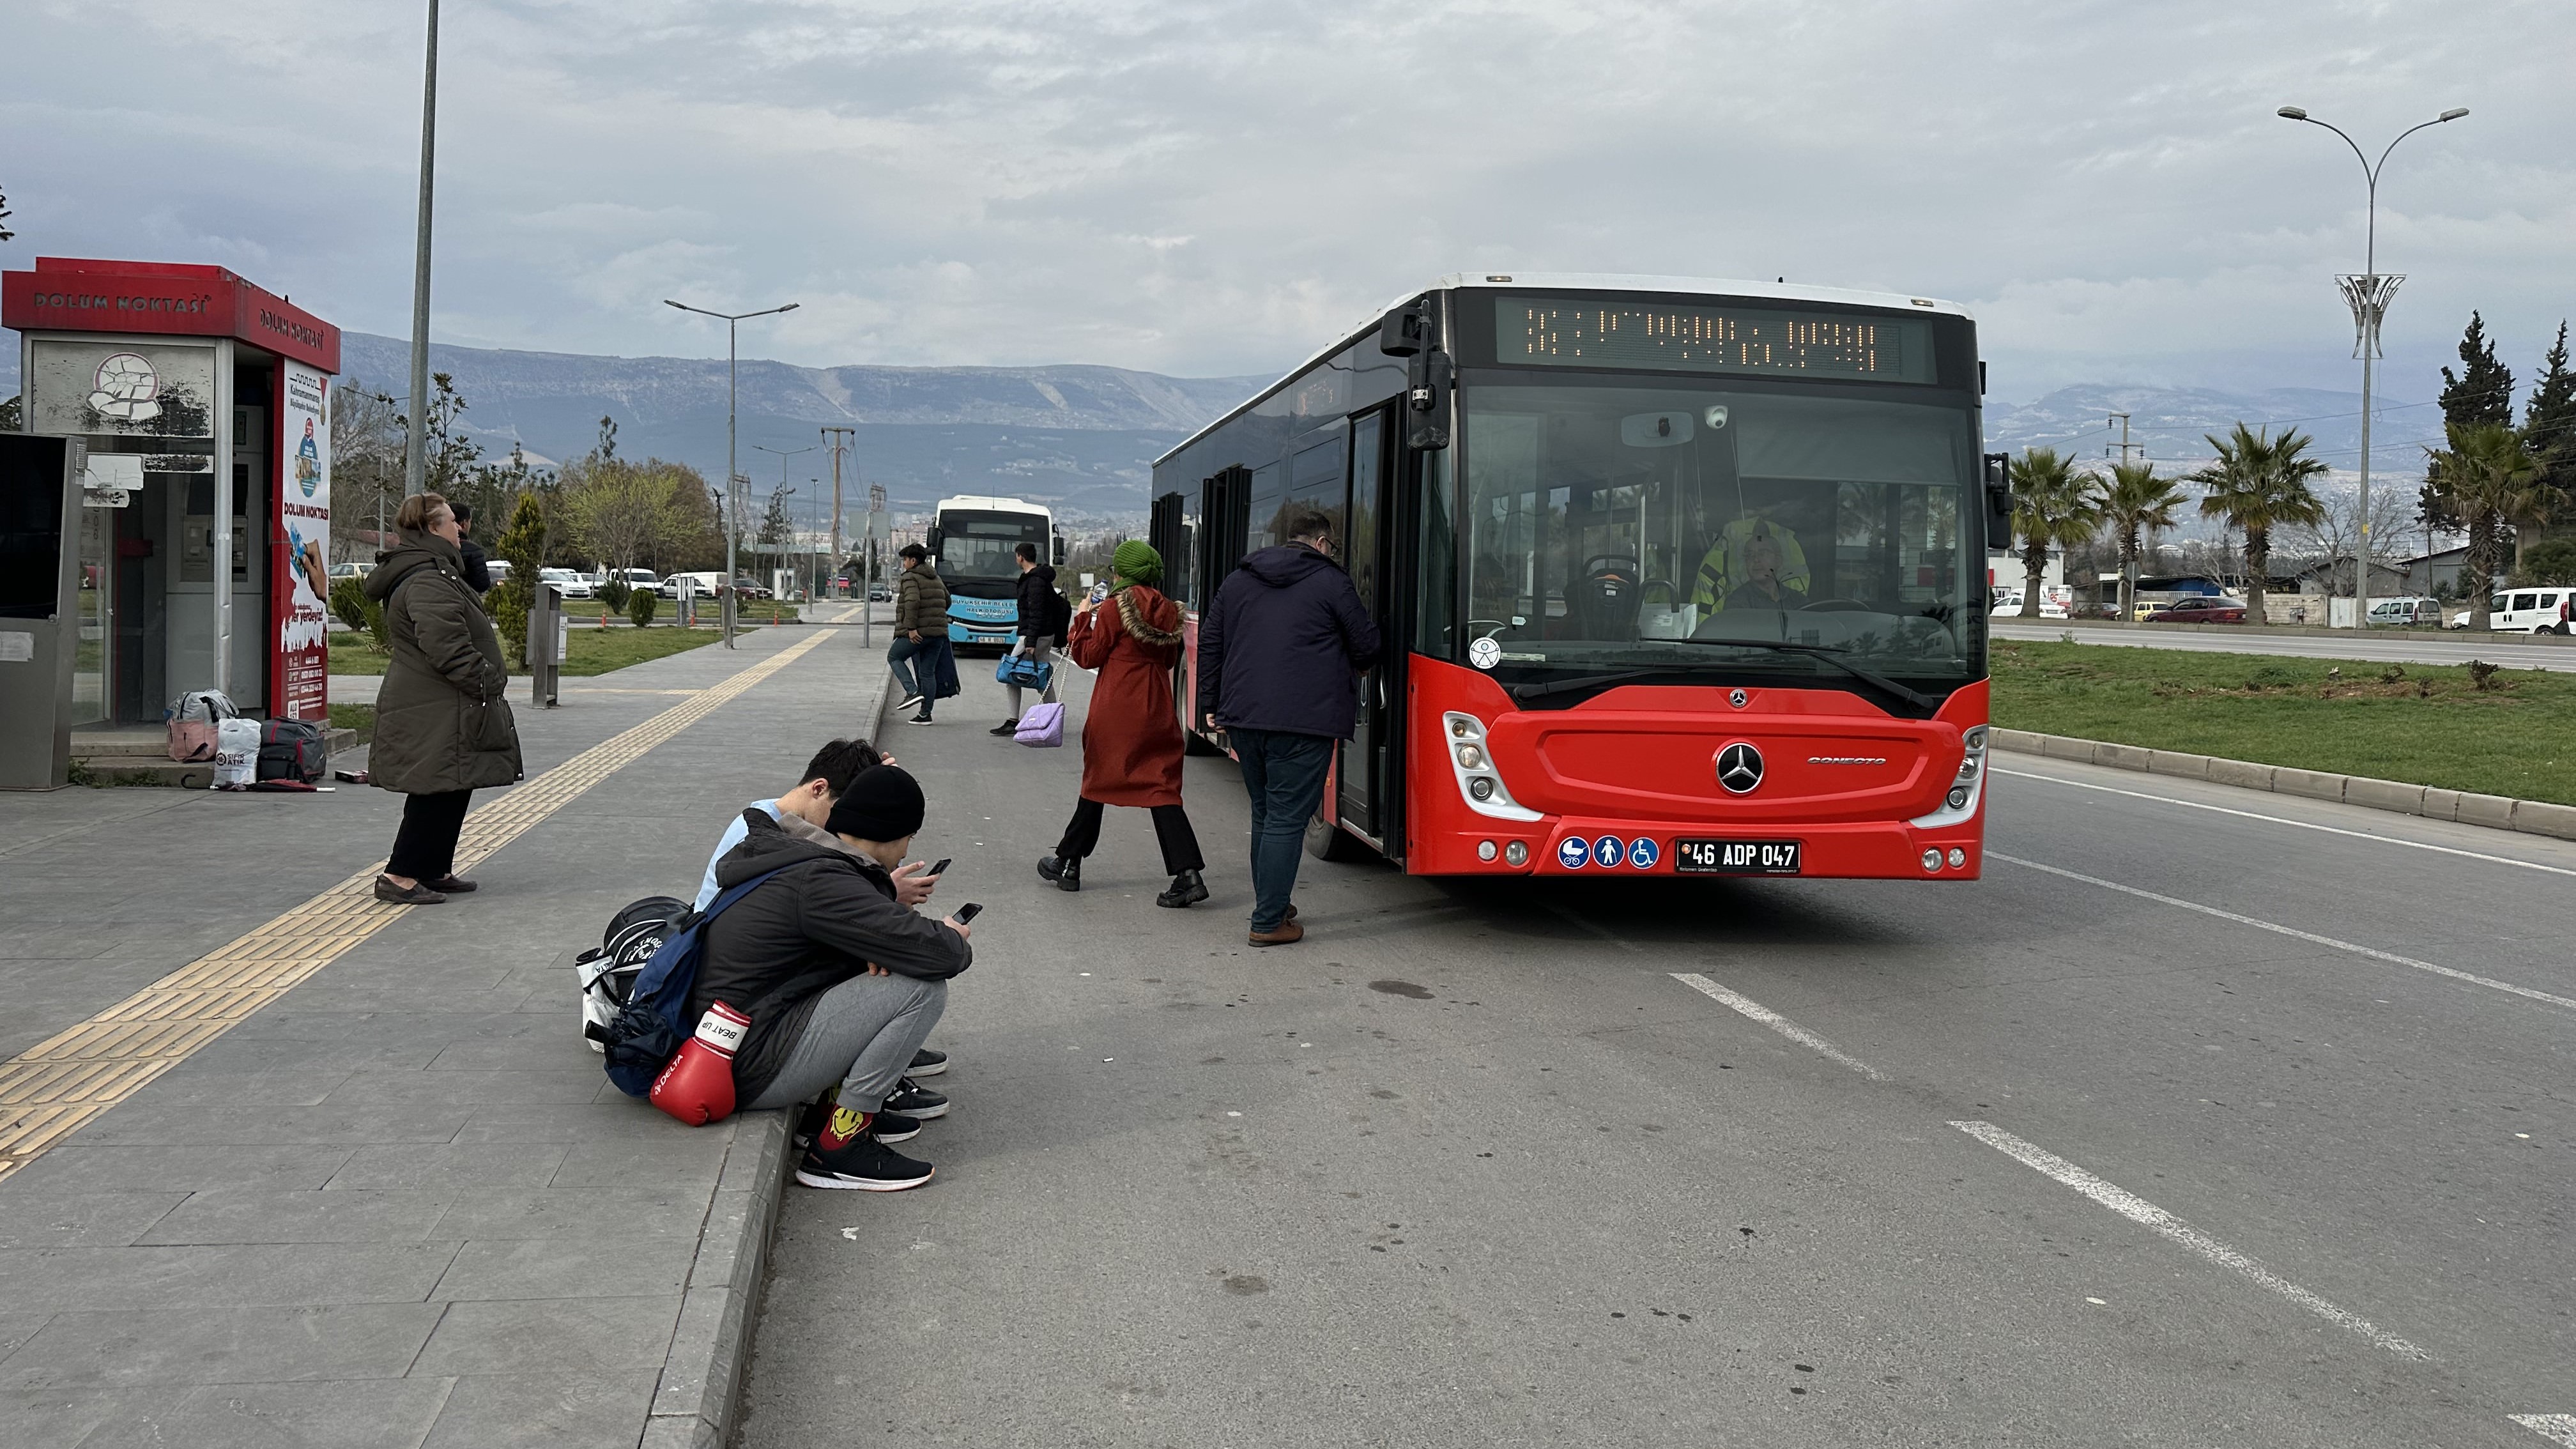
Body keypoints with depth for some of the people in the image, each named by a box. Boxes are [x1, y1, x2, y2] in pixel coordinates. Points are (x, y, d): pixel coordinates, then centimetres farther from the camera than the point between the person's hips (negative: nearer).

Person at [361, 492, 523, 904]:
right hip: (435, 714, -11)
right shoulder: (427, 579, -18)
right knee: (440, 790, -8)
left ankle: (436, 870, 25)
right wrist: (483, 680, -20)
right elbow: (445, 643, -26)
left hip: (441, 709, 11)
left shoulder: (432, 572, 19)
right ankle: (399, 876, -5)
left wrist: (488, 678, 21)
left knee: (452, 790, 16)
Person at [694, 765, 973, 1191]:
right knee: (923, 988, -16)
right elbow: (931, 952, -25)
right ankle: (838, 1144, -8)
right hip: (756, 1071, -10)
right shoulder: (821, 881, -20)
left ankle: (835, 1099, 14)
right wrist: (955, 939, -1)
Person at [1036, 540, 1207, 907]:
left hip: (1114, 712, -4)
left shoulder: (1114, 608, -10)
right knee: (1162, 788, 1)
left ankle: (1068, 863, 25)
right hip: (1157, 712, 4)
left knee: (1097, 781, 11)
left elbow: (1089, 656, -5)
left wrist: (1083, 620, 7)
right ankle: (1189, 873, -12)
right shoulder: (1168, 612, 6)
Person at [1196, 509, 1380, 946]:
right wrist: (1352, 667, 24)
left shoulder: (1237, 579, 15)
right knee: (1287, 818, -3)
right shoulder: (1331, 582, -2)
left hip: (1243, 718, 6)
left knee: (1264, 811, 19)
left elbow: (1210, 642, 17)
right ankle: (1269, 922, -3)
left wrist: (1211, 705, 22)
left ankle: (1271, 905, 29)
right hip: (1303, 721, -6)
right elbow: (1367, 648, 1)